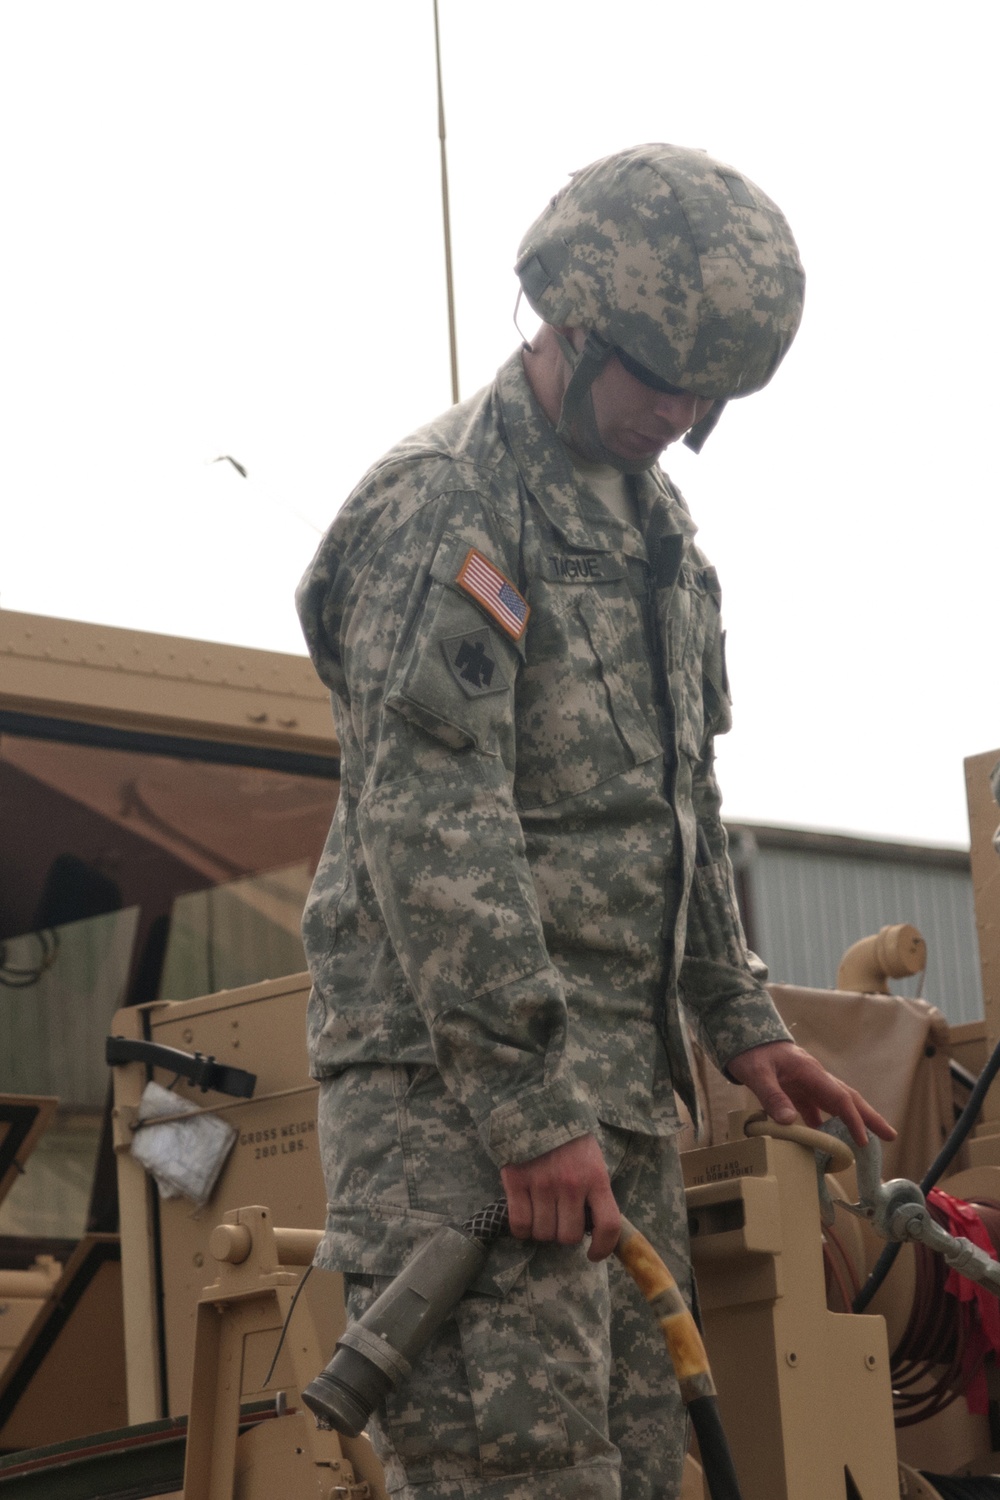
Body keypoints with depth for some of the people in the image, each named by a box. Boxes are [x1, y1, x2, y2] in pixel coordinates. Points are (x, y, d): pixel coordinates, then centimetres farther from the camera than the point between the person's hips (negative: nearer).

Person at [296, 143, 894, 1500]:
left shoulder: (657, 530, 20)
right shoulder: (441, 502, -10)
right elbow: (427, 819, -18)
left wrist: (740, 1019, 19)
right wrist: (528, 1100, -22)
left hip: (624, 1081, 9)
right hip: (456, 1075, -9)